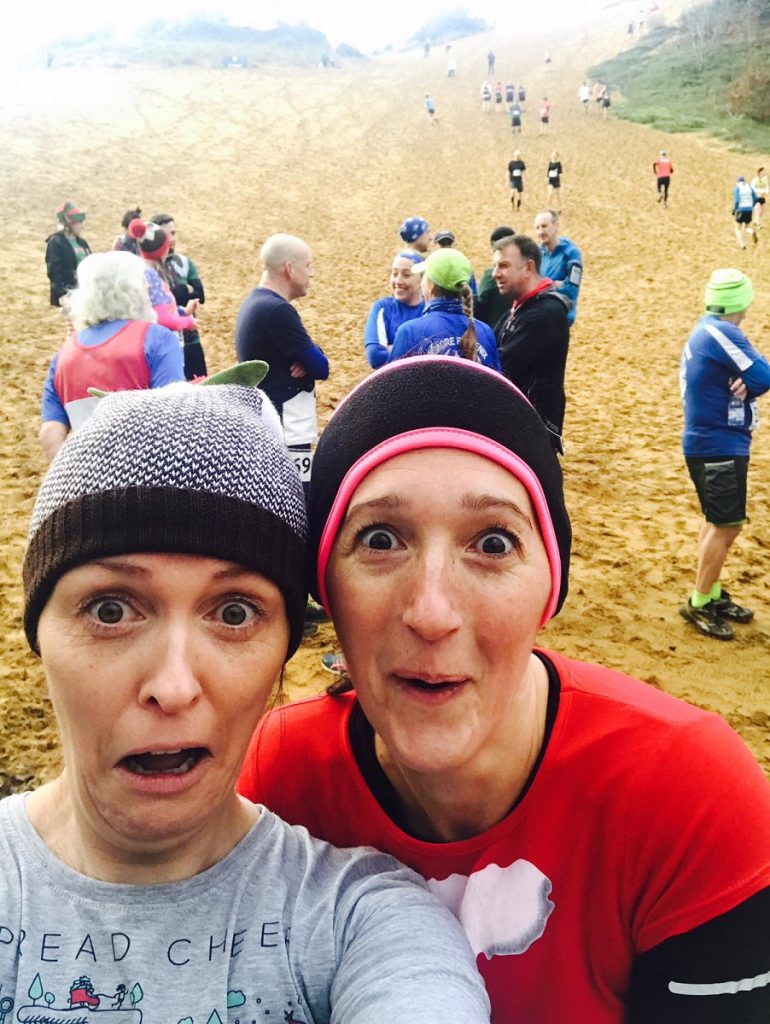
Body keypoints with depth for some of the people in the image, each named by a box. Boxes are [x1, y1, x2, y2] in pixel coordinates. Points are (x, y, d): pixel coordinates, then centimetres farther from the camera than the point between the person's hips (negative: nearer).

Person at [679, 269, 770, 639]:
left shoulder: (707, 332, 12)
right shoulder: (722, 334, -19)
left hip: (710, 443, 10)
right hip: (719, 446, -10)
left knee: (718, 522, 18)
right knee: (727, 525, -4)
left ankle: (713, 594, 29)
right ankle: (698, 604, 4)